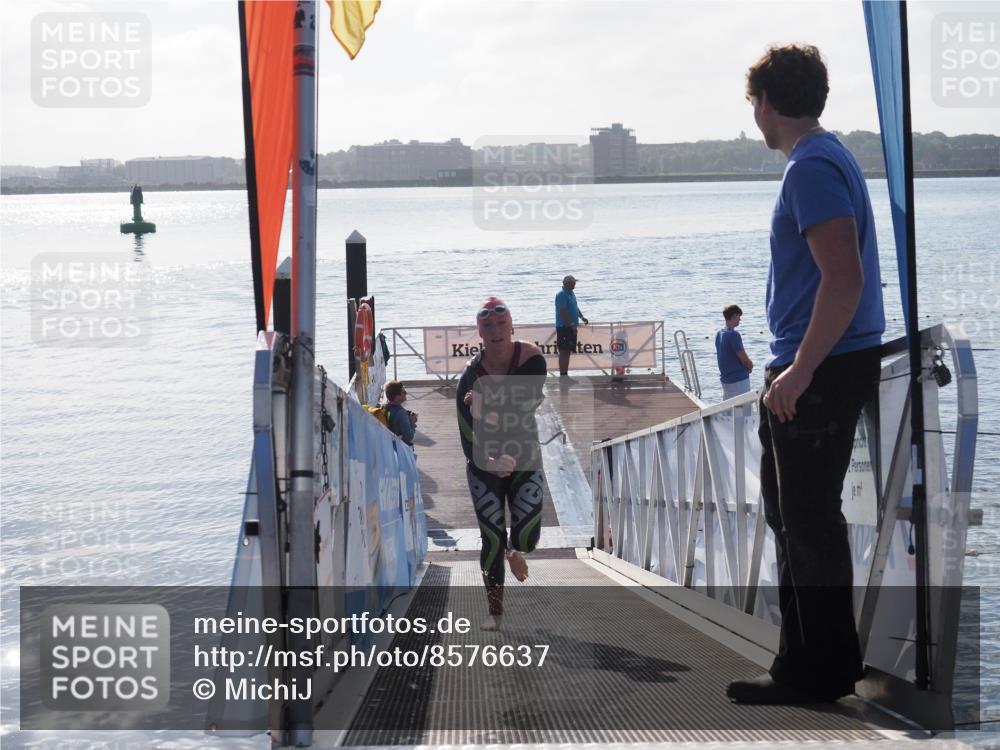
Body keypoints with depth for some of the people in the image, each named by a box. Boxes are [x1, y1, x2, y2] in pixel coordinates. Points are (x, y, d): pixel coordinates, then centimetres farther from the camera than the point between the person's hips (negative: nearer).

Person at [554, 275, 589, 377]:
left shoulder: (571, 293, 16)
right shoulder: (561, 295, -14)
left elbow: (575, 308, 26)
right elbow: (562, 311, -21)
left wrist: (582, 317, 10)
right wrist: (572, 324, -22)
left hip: (571, 327, 10)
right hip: (564, 327, -10)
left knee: (568, 351, 11)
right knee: (564, 351, -9)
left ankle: (565, 374, 15)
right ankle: (562, 375, -9)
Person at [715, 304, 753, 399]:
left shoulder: (719, 334, 9)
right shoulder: (733, 334, -17)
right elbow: (743, 358, -15)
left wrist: (748, 362, 8)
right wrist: (750, 366, 7)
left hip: (725, 378, 8)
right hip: (739, 379, -8)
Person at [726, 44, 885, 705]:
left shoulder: (811, 168, -17)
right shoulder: (831, 157, 16)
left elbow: (844, 279, -25)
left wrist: (799, 371, -23)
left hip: (820, 373, -11)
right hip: (828, 368, 11)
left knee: (808, 521, -4)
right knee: (797, 514, 17)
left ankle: (818, 672, 4)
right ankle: (815, 660, 25)